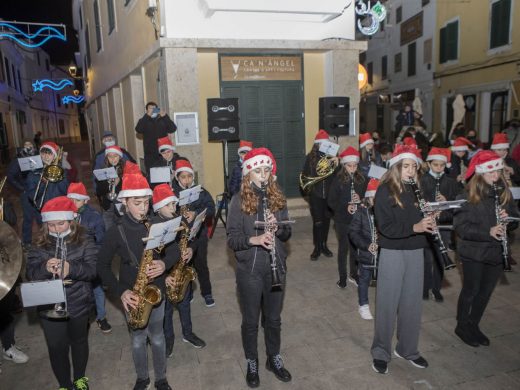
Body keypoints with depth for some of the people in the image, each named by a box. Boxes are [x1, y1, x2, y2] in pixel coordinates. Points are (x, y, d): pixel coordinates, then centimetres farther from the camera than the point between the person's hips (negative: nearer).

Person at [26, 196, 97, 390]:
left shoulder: (84, 241, -7)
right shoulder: (40, 245, -1)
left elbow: (94, 269, -15)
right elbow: (30, 273, -6)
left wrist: (71, 268, -32)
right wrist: (45, 268, -28)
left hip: (78, 304, -1)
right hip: (49, 307, 1)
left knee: (79, 342, 19)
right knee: (56, 348, 10)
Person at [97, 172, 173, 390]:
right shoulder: (115, 232, -12)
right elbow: (102, 266, -6)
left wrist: (165, 264, -20)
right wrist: (120, 291, -17)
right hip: (132, 296, 0)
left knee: (157, 338, 15)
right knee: (138, 340, 16)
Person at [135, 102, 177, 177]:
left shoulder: (163, 120, 11)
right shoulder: (144, 121, 8)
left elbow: (173, 129, -4)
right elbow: (138, 129, -13)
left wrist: (165, 116, -14)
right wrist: (147, 115, -18)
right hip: (150, 155, -1)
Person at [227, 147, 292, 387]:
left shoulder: (277, 198, 0)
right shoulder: (239, 200, -10)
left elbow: (287, 234, 5)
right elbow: (232, 239, -13)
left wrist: (277, 227, -17)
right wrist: (253, 239, -30)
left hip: (276, 267, 3)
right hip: (249, 269, -3)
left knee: (273, 318, 20)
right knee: (251, 321, 14)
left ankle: (274, 359, 42)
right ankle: (252, 364, 36)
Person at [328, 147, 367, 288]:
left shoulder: (362, 179, 1)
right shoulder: (337, 180, -8)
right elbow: (331, 202, -9)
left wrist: (360, 199, -14)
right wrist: (345, 207, -23)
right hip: (342, 220, -3)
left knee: (356, 247, 13)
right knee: (343, 248, 7)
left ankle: (353, 274, 32)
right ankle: (342, 278, 21)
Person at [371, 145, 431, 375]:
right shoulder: (385, 191, -10)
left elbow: (422, 219, 14)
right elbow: (385, 227, -18)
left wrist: (428, 221, -8)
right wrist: (414, 227, -29)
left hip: (416, 252, 5)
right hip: (392, 253, -5)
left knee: (413, 303, 14)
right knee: (387, 303, 4)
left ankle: (408, 349, 32)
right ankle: (381, 352, 20)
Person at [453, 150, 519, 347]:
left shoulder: (504, 192, 1)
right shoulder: (468, 196, -14)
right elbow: (460, 226, -17)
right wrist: (487, 232, -27)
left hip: (497, 252, 5)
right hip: (474, 252, -5)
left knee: (485, 292, 16)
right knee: (471, 291, 9)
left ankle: (474, 325, 35)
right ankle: (462, 326, 28)